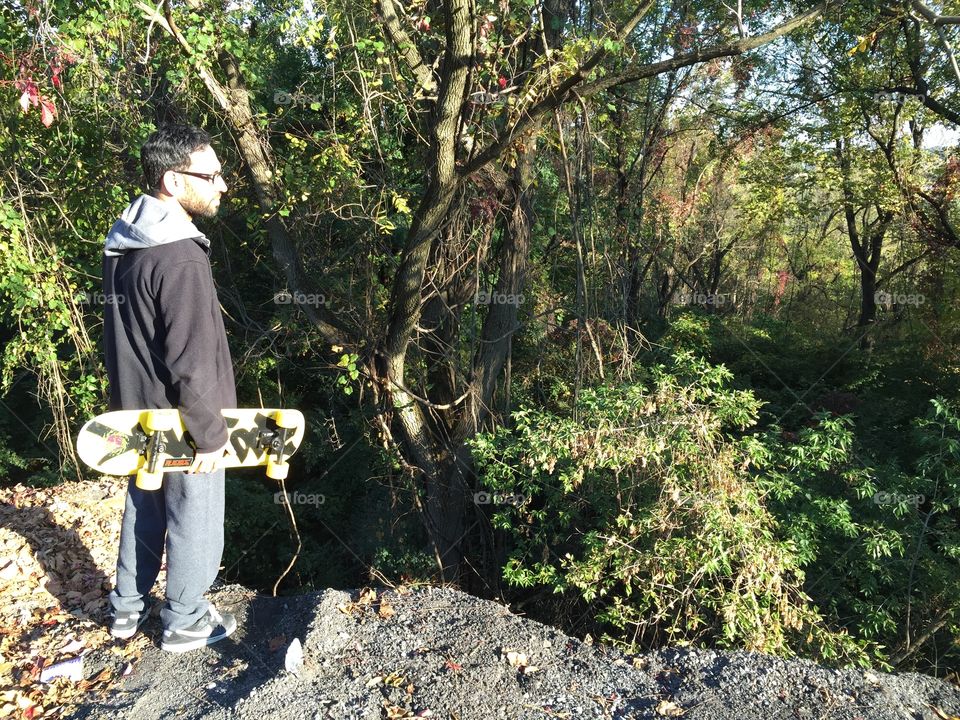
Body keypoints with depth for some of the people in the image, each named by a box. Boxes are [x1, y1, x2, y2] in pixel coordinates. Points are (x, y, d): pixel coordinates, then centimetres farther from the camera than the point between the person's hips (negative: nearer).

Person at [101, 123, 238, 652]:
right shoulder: (180, 258, -26)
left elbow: (124, 337, 12)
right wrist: (212, 434, -17)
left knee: (143, 510, 24)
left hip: (136, 413, 9)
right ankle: (184, 623, 29)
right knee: (194, 524, 11)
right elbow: (192, 366, -26)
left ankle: (127, 609, 41)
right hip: (181, 425, -9)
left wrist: (126, 399, 21)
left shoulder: (123, 242, 3)